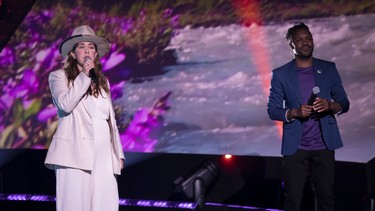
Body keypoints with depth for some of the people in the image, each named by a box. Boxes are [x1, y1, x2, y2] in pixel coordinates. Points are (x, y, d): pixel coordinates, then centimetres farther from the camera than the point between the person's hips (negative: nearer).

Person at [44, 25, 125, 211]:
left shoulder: (102, 82, 21)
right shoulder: (59, 76, 8)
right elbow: (65, 104, -11)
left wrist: (118, 153, 13)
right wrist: (84, 76, -10)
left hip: (103, 155, 4)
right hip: (74, 153, -4)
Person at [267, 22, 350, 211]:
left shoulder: (329, 69, 6)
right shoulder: (280, 74, 1)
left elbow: (344, 104, 8)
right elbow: (272, 110, 1)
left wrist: (330, 105, -15)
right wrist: (294, 112, -18)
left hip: (324, 146, 2)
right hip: (295, 147, -2)